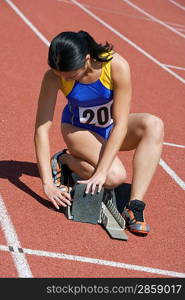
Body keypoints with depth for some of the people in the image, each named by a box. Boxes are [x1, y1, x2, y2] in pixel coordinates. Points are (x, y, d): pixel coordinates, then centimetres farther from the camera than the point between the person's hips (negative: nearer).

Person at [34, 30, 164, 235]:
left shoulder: (117, 66, -30)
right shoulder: (53, 76, -26)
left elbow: (121, 124, -30)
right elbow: (42, 128, -26)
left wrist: (100, 172, -36)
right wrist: (47, 183, -33)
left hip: (112, 128, 2)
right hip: (78, 129, -1)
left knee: (153, 125, -32)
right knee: (115, 176, -30)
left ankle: (134, 206, -31)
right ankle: (64, 160, -1)